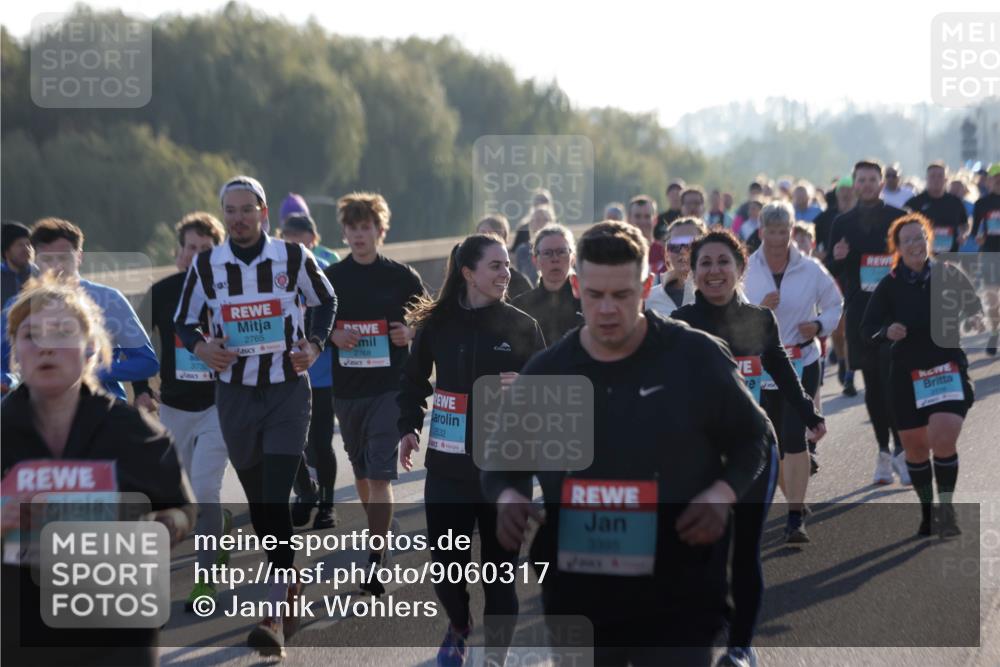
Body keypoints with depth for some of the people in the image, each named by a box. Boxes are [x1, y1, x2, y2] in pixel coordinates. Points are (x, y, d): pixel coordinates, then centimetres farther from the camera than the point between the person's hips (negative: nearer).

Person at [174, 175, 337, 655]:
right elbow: (184, 321, 11)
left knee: (275, 501, -14)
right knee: (257, 502, 12)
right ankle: (290, 589, 32)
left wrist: (315, 345, -4)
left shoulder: (293, 257, -4)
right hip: (235, 394, 3)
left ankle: (274, 616, -18)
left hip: (288, 391, -3)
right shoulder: (207, 265, 0)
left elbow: (326, 302, 13)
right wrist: (200, 347, -11)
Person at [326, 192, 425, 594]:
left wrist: (410, 333, -12)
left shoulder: (402, 277, -1)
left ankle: (376, 561, -13)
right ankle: (376, 532, 39)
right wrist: (332, 335, -9)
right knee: (360, 469, 16)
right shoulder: (331, 278, 5)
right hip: (347, 386, 4)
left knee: (380, 473, -12)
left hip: (390, 386, -4)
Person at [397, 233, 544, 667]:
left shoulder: (522, 327, -1)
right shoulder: (437, 323, 2)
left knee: (500, 569, 3)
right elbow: (413, 380, 16)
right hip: (448, 466, 1)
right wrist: (409, 426, 5)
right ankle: (458, 626, 36)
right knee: (445, 563, 4)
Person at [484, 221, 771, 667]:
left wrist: (723, 494, -13)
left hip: (677, 599, -3)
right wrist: (507, 496, -9)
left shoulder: (697, 358, -5)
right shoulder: (544, 373, 3)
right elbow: (504, 460, 15)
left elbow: (753, 438, 7)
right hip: (576, 600, 3)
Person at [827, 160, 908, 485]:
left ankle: (900, 449, -9)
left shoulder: (898, 218, 4)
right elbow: (833, 272, 10)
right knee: (873, 383, 7)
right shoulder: (842, 223, 10)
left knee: (893, 380, -13)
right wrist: (836, 258, -11)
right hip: (860, 313, 3)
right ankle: (884, 452, 13)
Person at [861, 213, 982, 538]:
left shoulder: (949, 274, -2)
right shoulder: (889, 285, -2)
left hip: (948, 369, -2)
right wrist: (886, 331, -23)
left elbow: (974, 305, 12)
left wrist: (975, 318, -11)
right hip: (907, 375, 2)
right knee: (915, 448, 8)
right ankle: (927, 512, 27)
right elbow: (867, 330, -1)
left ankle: (946, 508, -1)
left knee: (943, 441, -18)